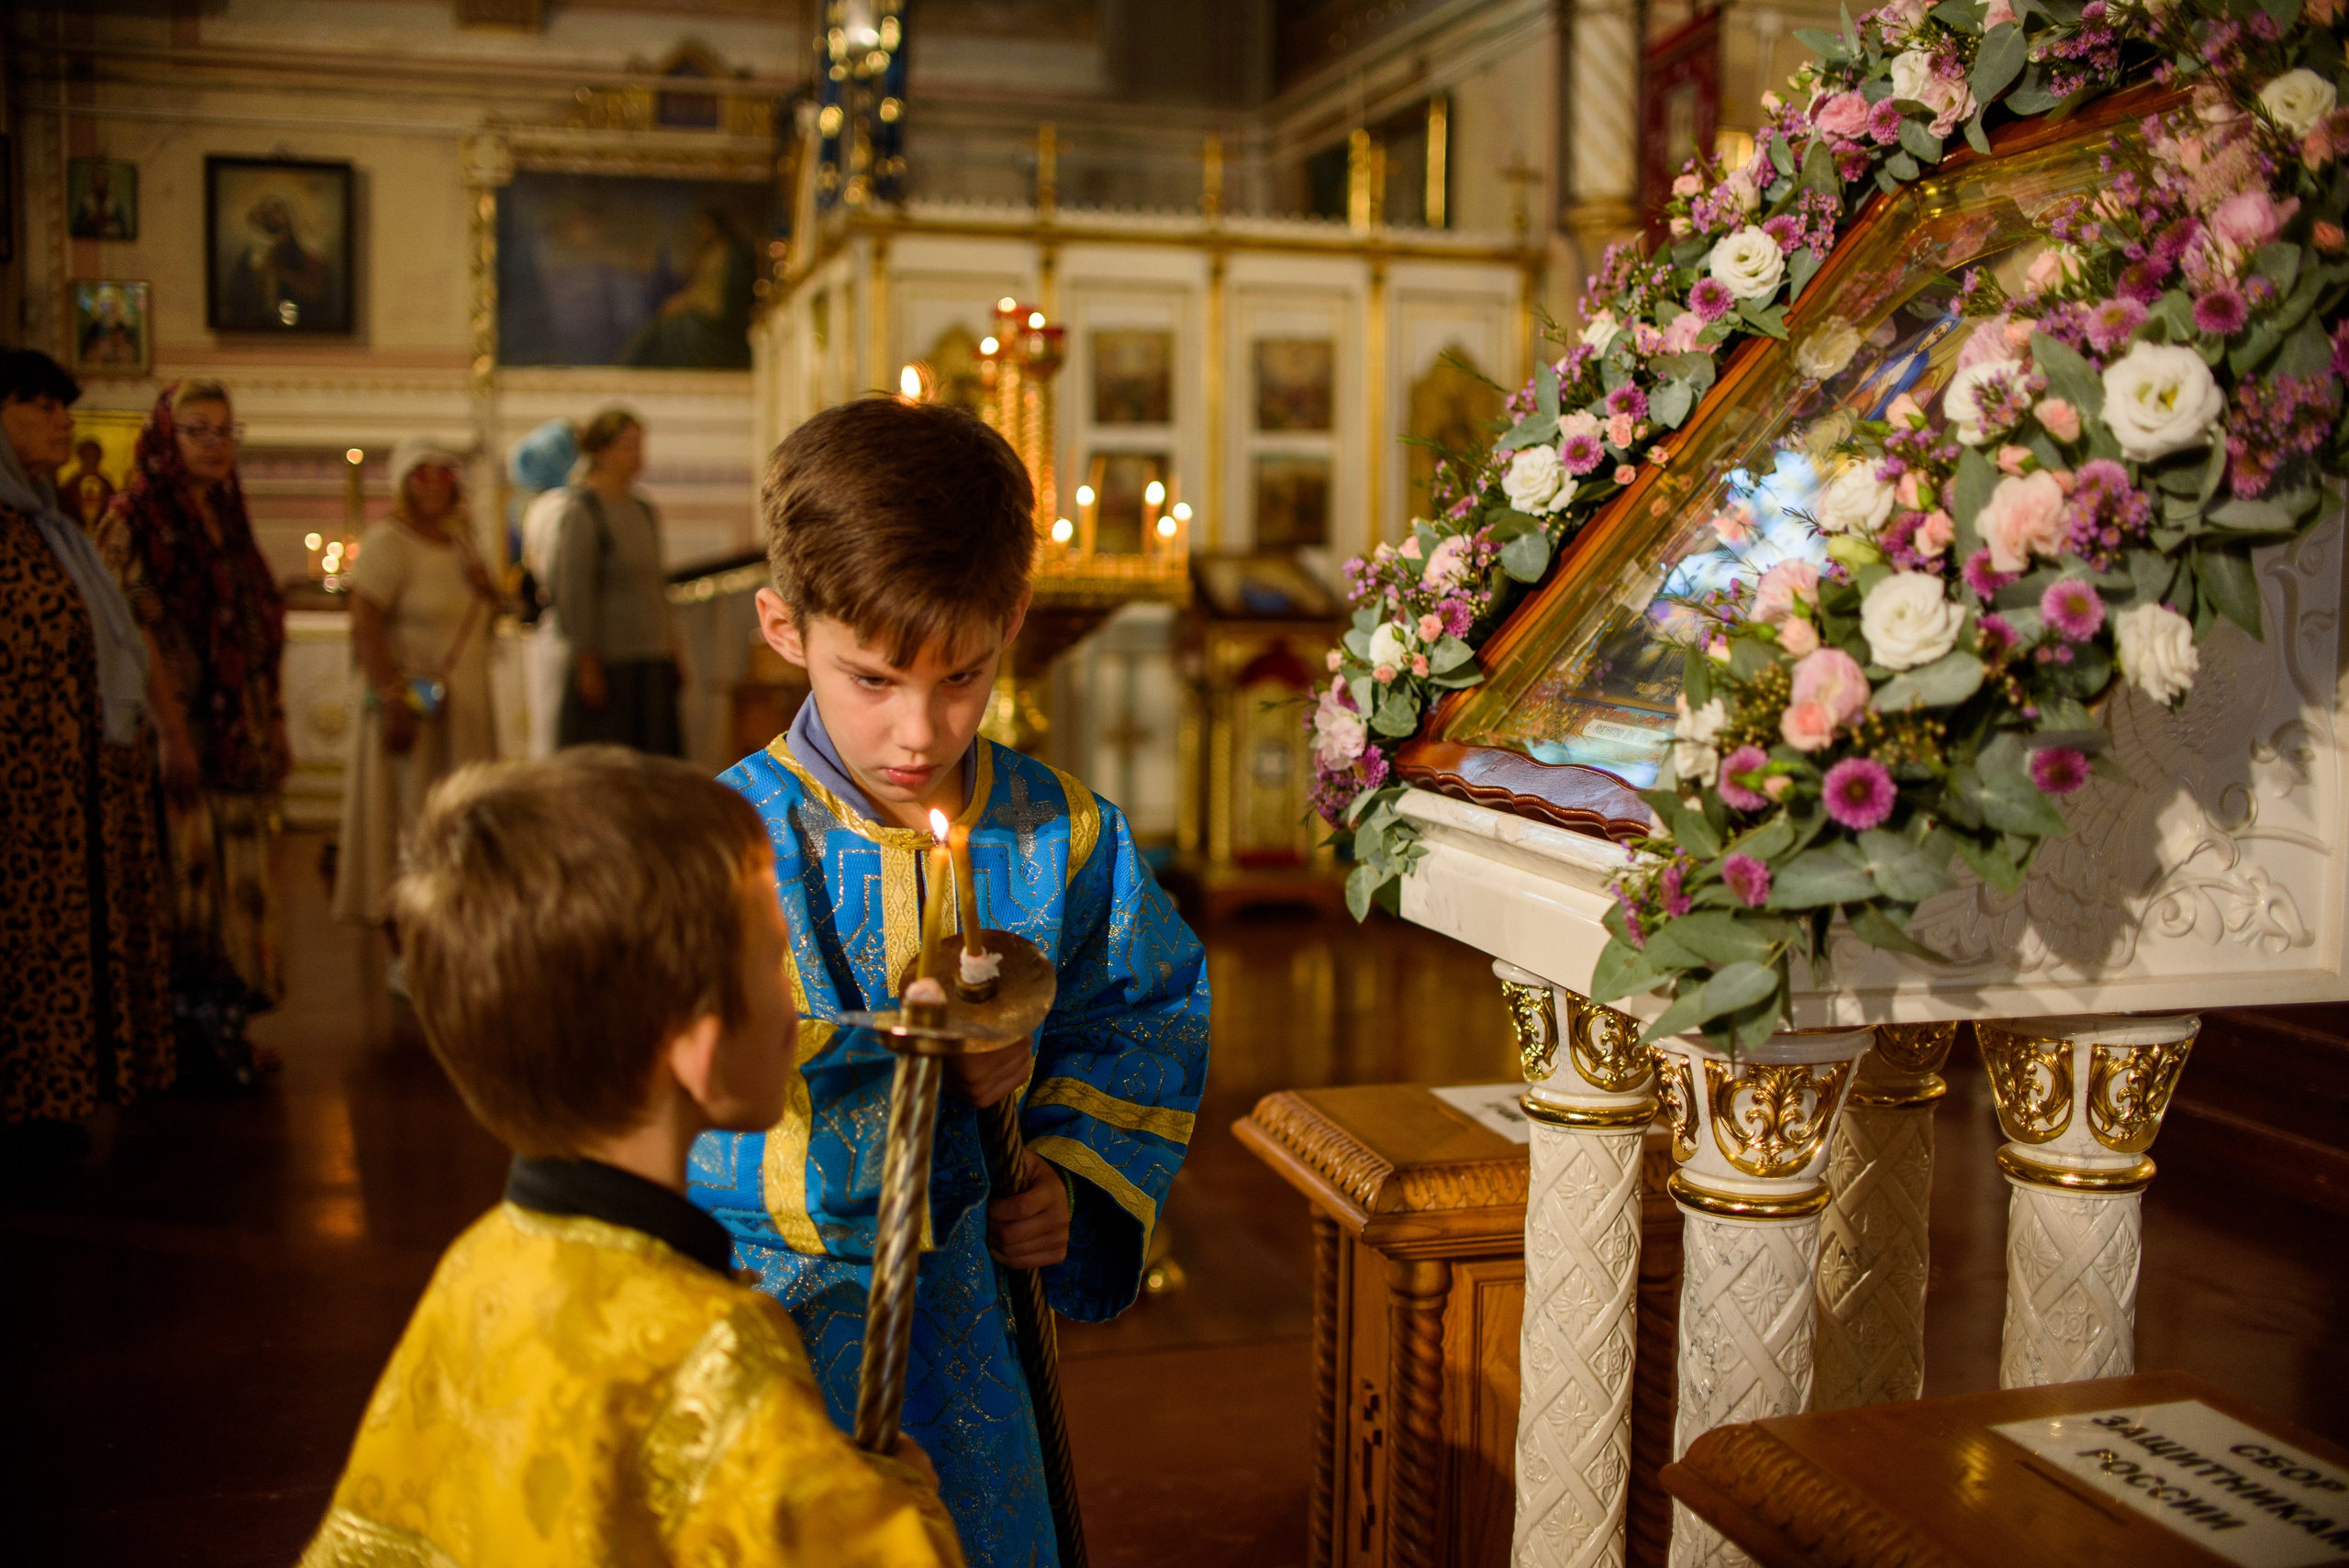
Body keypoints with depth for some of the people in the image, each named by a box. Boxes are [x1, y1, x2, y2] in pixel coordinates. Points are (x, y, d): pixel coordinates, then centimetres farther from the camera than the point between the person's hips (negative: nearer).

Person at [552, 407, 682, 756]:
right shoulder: (583, 511, -9)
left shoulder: (645, 511, 14)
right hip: (608, 663, -7)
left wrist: (668, 644, 16)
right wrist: (586, 663, -16)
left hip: (652, 662, 7)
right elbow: (573, 593, -13)